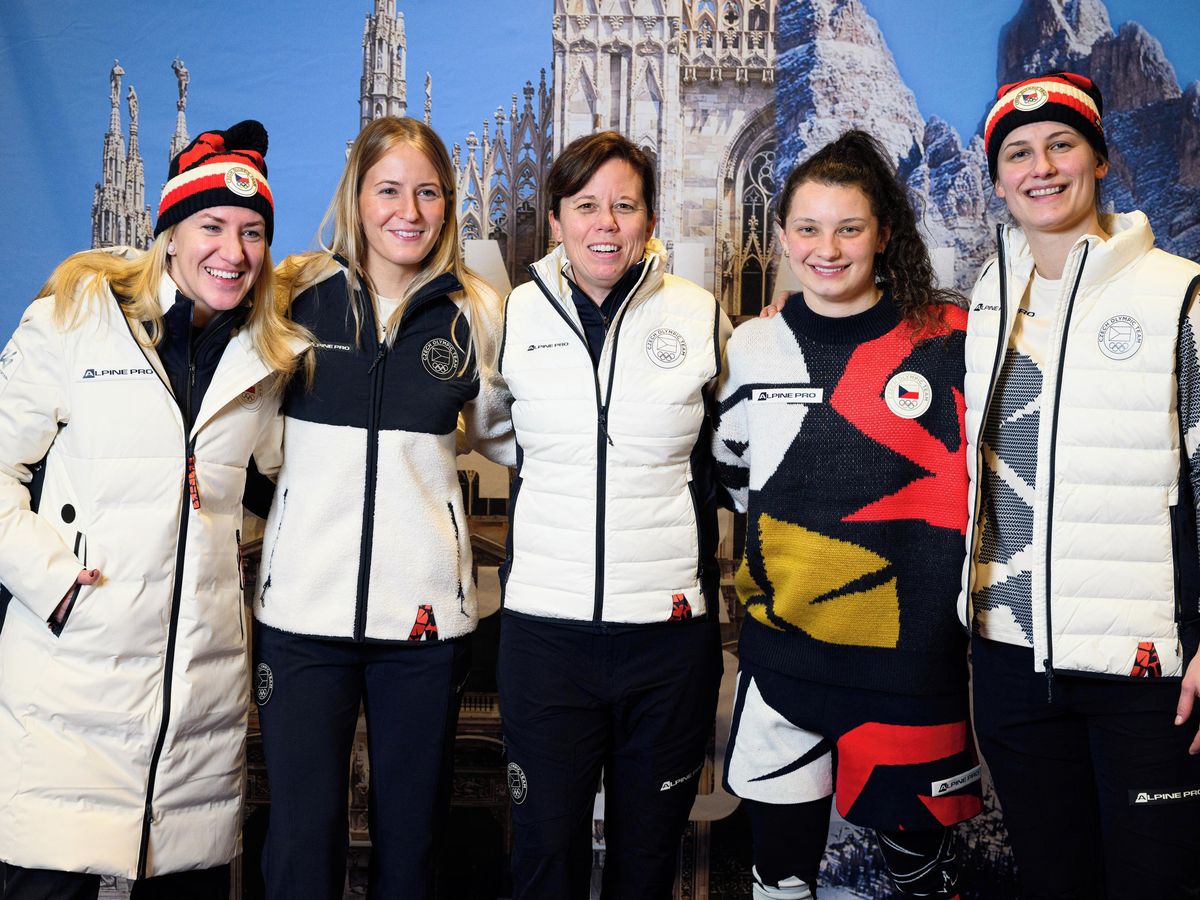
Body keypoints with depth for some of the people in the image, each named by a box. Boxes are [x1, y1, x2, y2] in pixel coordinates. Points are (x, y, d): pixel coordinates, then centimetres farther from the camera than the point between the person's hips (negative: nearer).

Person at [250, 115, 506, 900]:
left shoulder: (474, 311, 4)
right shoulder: (294, 294, 2)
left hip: (427, 604, 1)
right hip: (303, 600, -1)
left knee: (412, 834, 12)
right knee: (303, 836, 2)